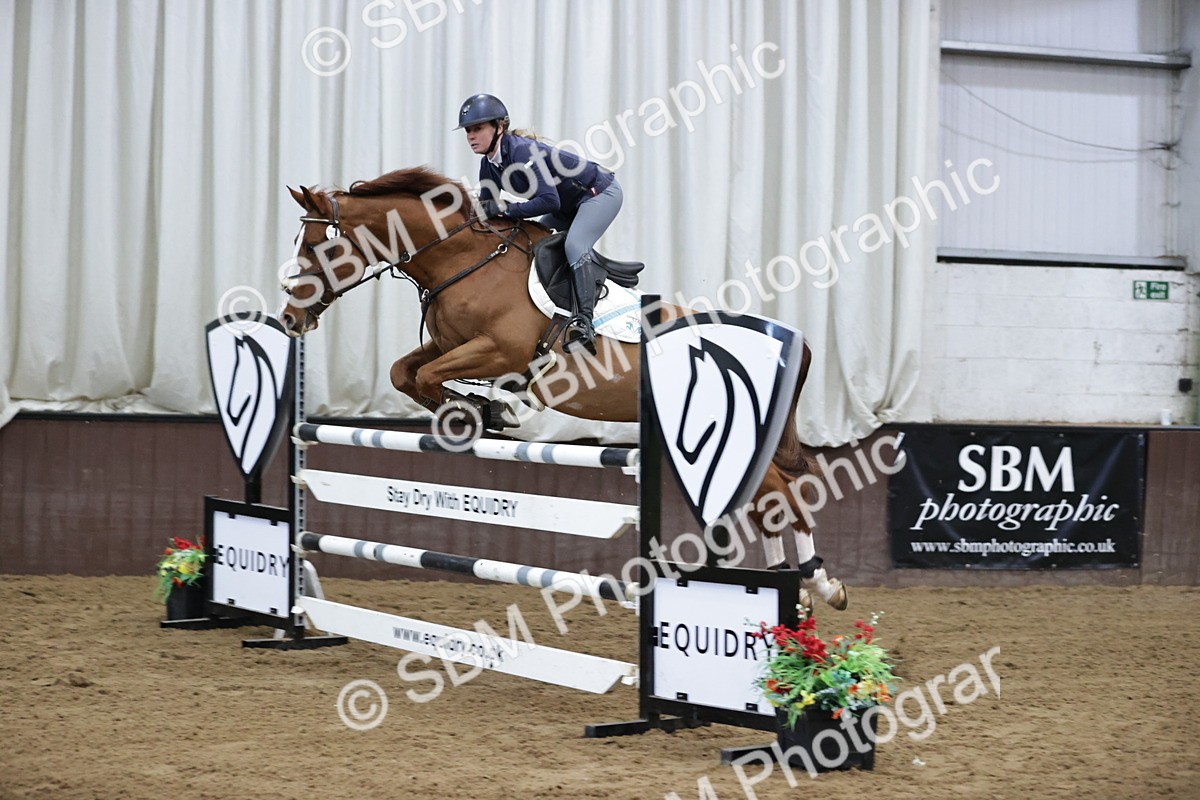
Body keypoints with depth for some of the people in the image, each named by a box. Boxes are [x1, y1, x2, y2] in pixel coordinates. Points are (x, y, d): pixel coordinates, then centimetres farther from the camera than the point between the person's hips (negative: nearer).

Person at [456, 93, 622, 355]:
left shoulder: (521, 151, -31)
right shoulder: (489, 165, -3)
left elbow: (549, 201, -36)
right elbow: (485, 210, 4)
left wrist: (505, 209, -35)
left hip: (602, 192, -10)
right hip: (571, 204, 10)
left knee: (575, 246, -29)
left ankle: (584, 321, -36)